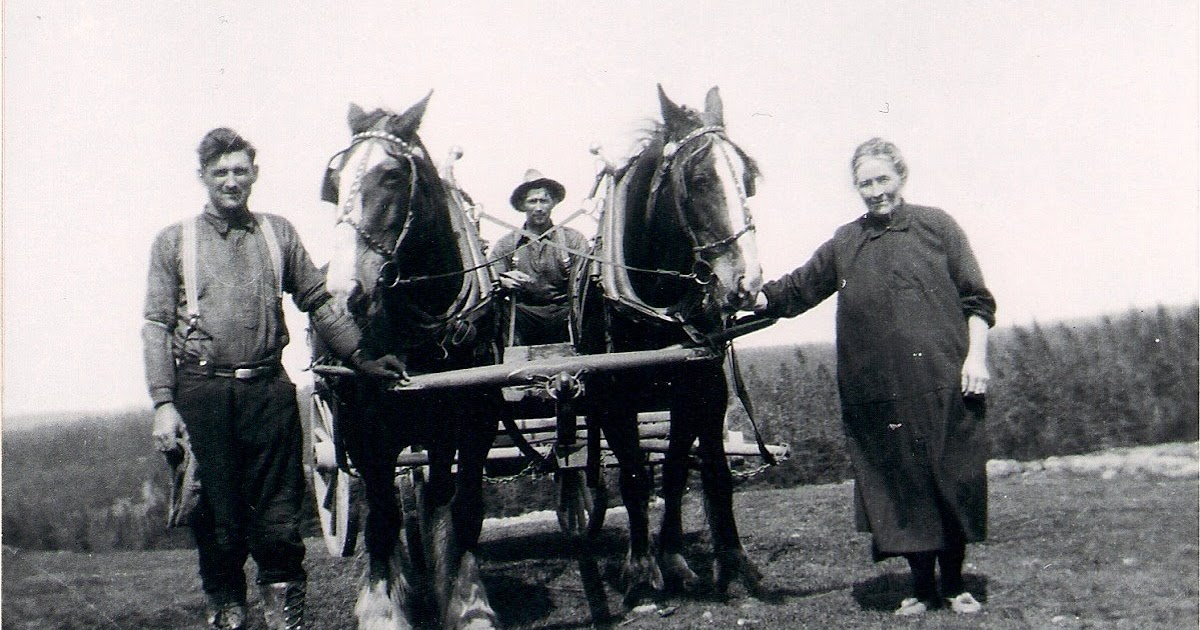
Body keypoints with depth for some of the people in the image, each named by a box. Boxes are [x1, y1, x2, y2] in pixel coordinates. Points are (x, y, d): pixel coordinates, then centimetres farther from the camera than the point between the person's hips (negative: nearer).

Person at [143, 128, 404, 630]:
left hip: (270, 390, 1)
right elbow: (156, 325, 2)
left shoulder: (278, 234, 11)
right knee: (216, 519, 7)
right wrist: (163, 403, -8)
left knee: (279, 520, 3)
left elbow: (319, 302, 10)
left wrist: (362, 356, -2)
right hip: (202, 393, -1)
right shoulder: (173, 241, 7)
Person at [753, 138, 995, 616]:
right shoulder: (844, 244, 12)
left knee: (953, 483, 4)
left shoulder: (936, 227, 6)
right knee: (899, 489, 5)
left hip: (945, 387, -2)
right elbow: (797, 290, 14)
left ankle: (955, 583, 21)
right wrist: (756, 298, -2)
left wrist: (975, 356, -6)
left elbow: (977, 301, 5)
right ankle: (921, 584, 20)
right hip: (879, 396, 2)